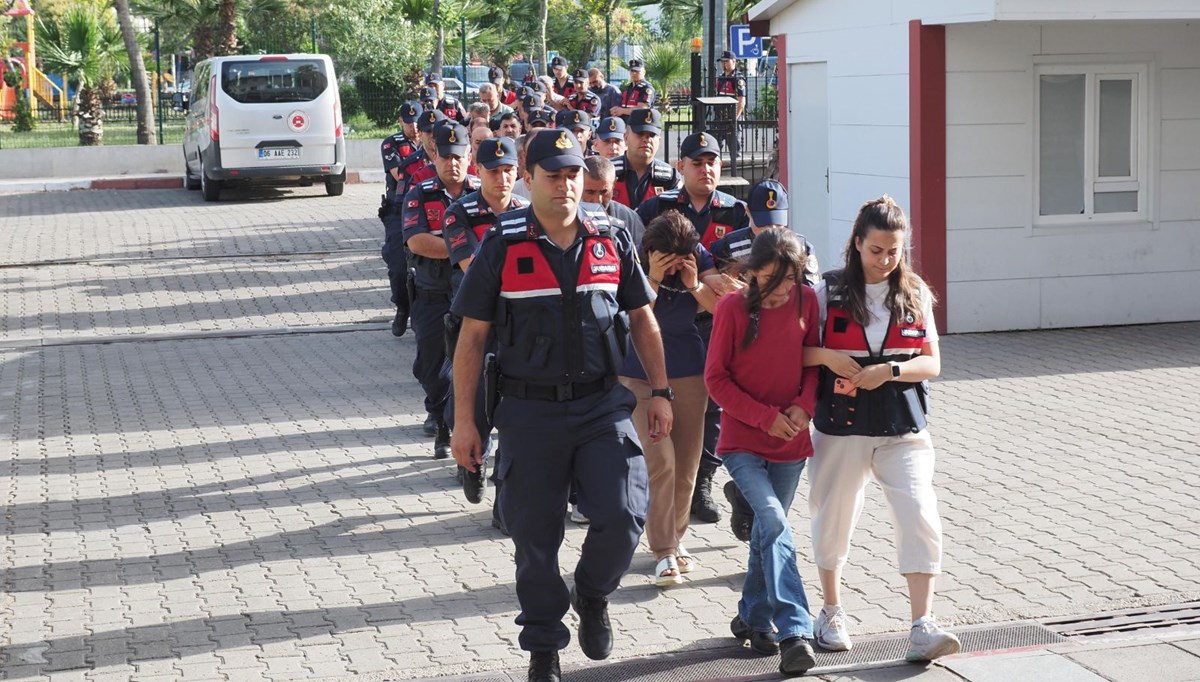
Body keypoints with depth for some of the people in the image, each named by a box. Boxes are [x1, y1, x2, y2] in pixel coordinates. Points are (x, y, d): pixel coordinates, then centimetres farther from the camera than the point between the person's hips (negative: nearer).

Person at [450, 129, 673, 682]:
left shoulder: (610, 240, 3)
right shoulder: (501, 248, -4)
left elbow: (642, 318, 14)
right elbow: (472, 336, -1)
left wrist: (660, 392, 11)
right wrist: (463, 421, -4)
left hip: (603, 404, 1)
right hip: (529, 412, -1)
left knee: (623, 516, -11)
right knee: (535, 537, 5)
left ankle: (592, 595, 21)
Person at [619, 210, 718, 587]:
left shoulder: (700, 258, -5)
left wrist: (694, 285, -22)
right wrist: (654, 279, -29)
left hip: (689, 372, 3)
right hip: (641, 375, -3)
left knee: (686, 464, 8)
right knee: (660, 461, -14)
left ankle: (675, 538, 26)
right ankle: (664, 552, -10)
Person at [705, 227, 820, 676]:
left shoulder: (806, 301, 0)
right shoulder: (732, 307, -10)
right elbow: (716, 378, -7)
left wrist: (804, 404, -9)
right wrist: (766, 417, -14)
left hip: (791, 440, 4)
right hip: (742, 441, -4)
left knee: (768, 530, 12)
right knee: (775, 523, -20)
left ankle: (753, 618, 31)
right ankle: (794, 632, -25)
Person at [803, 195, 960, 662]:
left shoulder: (915, 295, 3)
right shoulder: (828, 292, -2)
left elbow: (932, 364, 2)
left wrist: (890, 370, -14)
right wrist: (826, 356, -18)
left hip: (902, 430, 0)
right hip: (840, 427, 0)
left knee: (920, 518, -14)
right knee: (833, 519, 12)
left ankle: (922, 627, -13)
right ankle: (832, 614, 33)